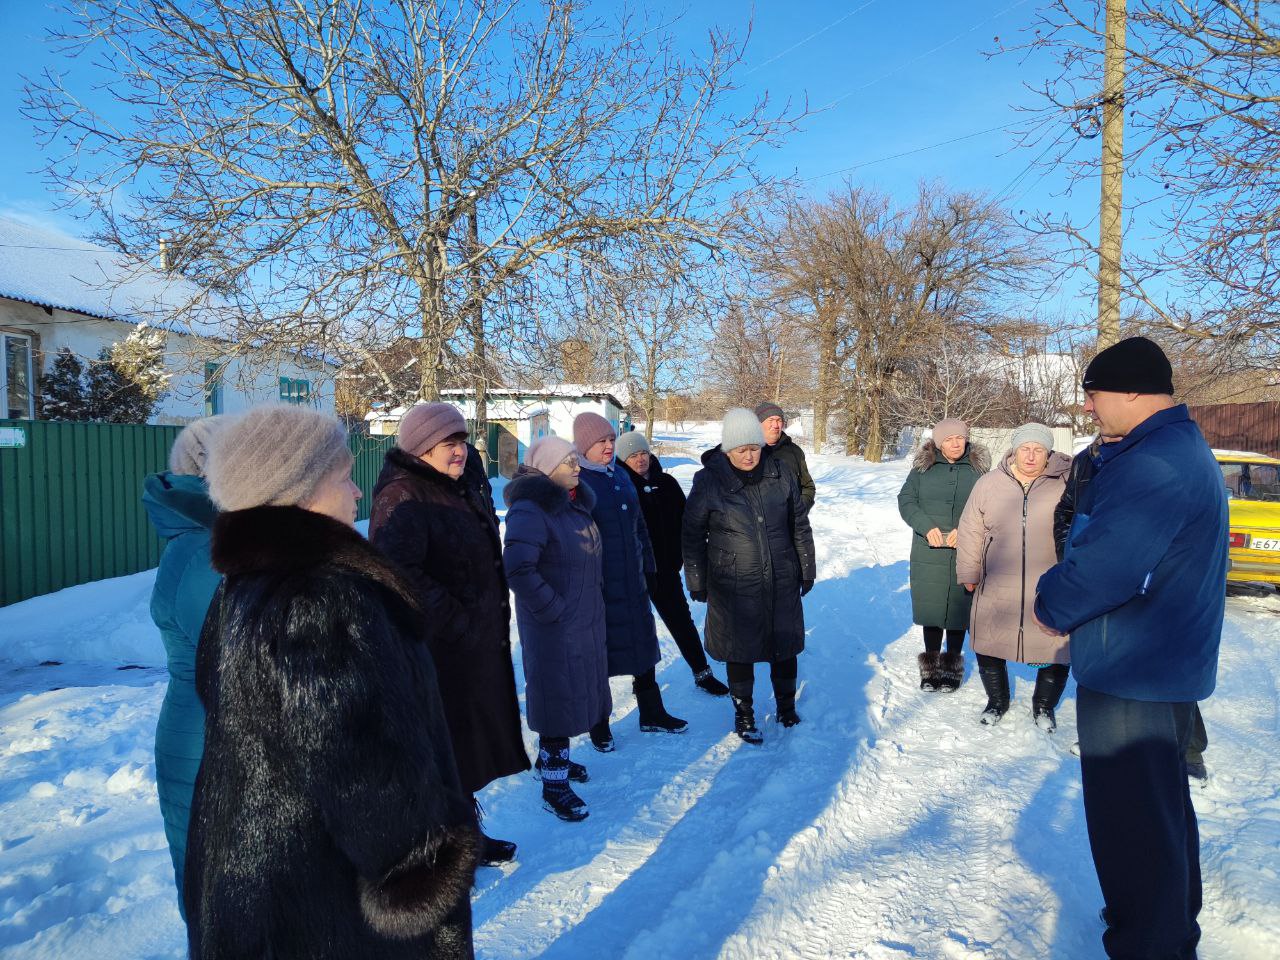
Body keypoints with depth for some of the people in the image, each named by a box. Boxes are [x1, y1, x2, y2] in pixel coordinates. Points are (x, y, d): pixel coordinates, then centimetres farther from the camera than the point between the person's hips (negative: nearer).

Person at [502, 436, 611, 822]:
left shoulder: (573, 504, 10)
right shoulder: (530, 510, -20)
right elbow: (518, 569, -28)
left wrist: (593, 594, 15)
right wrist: (552, 608, -22)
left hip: (584, 620, 9)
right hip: (554, 625, -9)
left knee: (573, 692, 20)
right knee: (559, 697, -1)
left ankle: (552, 757, 40)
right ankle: (554, 785, 12)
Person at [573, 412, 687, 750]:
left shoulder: (618, 476, 10)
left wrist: (648, 566, 16)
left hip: (632, 582, 7)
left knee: (644, 646, 15)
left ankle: (652, 714, 31)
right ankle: (599, 726, 23)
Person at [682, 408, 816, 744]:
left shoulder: (780, 474, -3)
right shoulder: (709, 481, -10)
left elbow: (800, 526, 8)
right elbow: (693, 535, -2)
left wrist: (807, 570, 12)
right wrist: (697, 583, 0)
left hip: (782, 581, 3)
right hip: (734, 586, -2)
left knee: (785, 644, 15)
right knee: (741, 649, 8)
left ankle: (786, 703, 38)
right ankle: (743, 713, 28)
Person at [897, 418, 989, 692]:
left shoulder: (979, 468, 2)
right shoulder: (923, 467, 4)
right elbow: (906, 500, 2)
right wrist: (927, 527, -12)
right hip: (928, 553, 1)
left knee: (959, 607, 5)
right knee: (931, 607, 5)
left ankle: (952, 664, 22)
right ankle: (931, 665, 20)